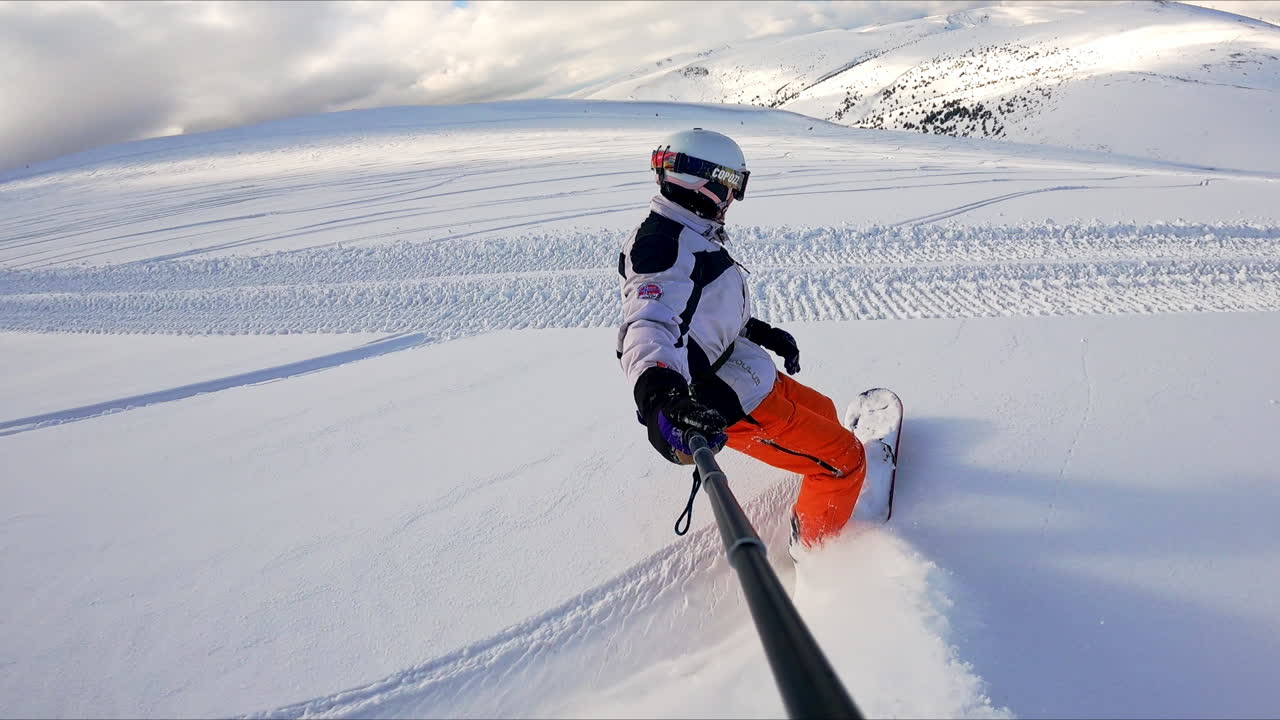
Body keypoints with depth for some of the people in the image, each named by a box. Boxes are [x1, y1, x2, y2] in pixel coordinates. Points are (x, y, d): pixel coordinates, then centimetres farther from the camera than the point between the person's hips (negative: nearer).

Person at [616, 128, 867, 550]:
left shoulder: (688, 237, 9)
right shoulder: (663, 247, -25)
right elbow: (649, 326, -44)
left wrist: (763, 332, 23)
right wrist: (659, 393, -62)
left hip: (743, 373, 11)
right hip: (735, 405, -11)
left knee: (822, 412, 30)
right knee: (845, 460, -4)